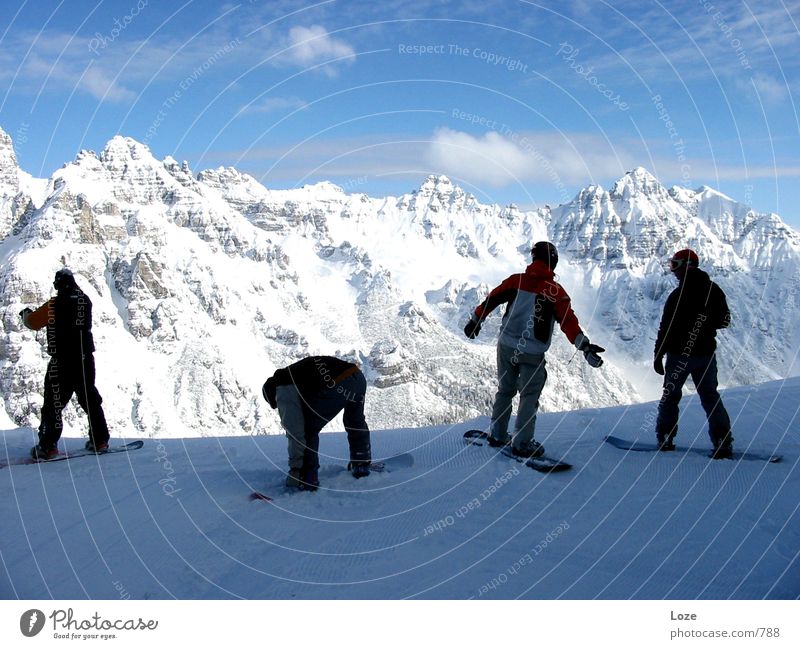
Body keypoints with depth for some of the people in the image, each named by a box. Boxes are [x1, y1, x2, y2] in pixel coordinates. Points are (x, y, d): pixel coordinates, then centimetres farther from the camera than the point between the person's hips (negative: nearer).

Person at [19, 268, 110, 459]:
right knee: (90, 399, 14)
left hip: (62, 361, -4)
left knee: (53, 403, 1)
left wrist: (26, 313, 21)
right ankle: (100, 440, 16)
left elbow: (32, 322, 0)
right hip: (85, 359, 5)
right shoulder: (85, 301, 3)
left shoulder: (53, 305, -11)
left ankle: (48, 446, -2)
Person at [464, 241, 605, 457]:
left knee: (505, 391, 20)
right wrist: (585, 346, -19)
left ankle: (497, 435, 26)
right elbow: (568, 321, -17)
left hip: (506, 346, 4)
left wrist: (475, 321, 18)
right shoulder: (555, 291, -9)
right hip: (533, 354, -4)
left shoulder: (516, 280, 0)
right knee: (529, 397, 9)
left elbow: (491, 300, 5)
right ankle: (522, 444, 8)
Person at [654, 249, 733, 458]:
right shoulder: (714, 291, -1)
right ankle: (723, 443, 3)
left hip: (679, 355, -4)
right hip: (706, 354, 4)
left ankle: (665, 439, 12)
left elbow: (666, 329, -16)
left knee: (670, 395, 11)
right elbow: (724, 321, 10)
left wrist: (658, 356, -8)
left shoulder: (678, 295, -17)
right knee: (710, 396, 12)